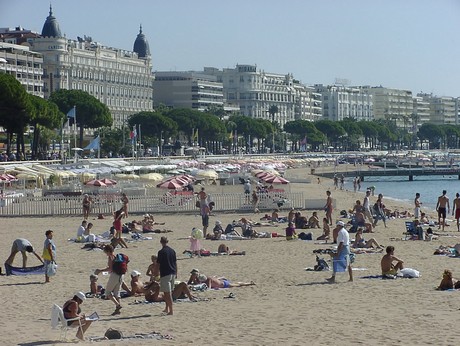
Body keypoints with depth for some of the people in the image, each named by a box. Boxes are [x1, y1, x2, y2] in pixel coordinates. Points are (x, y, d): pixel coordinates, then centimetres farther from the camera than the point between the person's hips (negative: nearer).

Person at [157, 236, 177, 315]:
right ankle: (167, 308, 27)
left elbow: (158, 264, -9)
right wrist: (176, 273, 21)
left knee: (168, 293, -5)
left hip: (165, 274, -7)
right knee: (167, 293, 20)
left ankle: (171, 310, -7)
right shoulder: (172, 251, 7)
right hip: (172, 273, 7)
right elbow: (175, 263, 11)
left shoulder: (161, 252, -11)